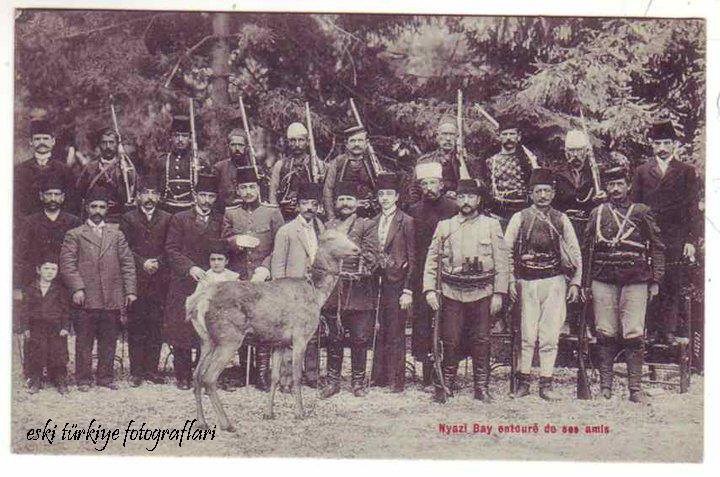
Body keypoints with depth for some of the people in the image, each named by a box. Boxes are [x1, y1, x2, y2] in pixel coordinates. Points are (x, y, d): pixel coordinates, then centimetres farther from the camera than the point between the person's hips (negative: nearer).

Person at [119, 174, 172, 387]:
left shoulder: (167, 219, 12)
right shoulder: (128, 219, 8)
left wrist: (157, 263, -8)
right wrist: (142, 264, -9)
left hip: (159, 280, 1)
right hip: (136, 279, -1)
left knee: (156, 326, 1)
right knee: (135, 327, -1)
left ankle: (152, 369, 8)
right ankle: (136, 371, 3)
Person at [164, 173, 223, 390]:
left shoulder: (221, 222, 12)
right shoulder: (179, 219, 6)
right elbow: (171, 250, 0)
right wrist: (190, 268, -12)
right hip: (184, 284, -1)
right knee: (182, 330, -2)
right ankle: (182, 377, 6)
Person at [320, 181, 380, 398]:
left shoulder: (367, 226, 5)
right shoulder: (328, 226, 13)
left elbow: (371, 256, -1)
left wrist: (360, 271, -15)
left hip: (360, 290, -2)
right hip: (334, 288, 2)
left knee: (360, 338, 2)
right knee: (334, 337, 5)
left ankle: (358, 381, 13)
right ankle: (332, 380, 13)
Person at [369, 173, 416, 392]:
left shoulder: (406, 222, -3)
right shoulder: (373, 222, 12)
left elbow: (412, 258, -5)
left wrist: (408, 290, -10)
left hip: (396, 282, -4)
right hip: (376, 282, 4)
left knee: (395, 333, -2)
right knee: (378, 331, 6)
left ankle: (396, 380, 4)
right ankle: (379, 376, 14)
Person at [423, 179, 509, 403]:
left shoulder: (491, 225, 5)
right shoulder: (444, 226, 8)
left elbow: (501, 262, 4)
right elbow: (432, 260, 8)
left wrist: (499, 293, -3)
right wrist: (429, 289, -3)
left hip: (482, 293, 0)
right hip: (451, 292, 1)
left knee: (481, 342, 4)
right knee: (450, 341, 1)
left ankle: (482, 387, 13)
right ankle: (445, 386, 12)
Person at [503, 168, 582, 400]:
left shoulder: (561, 220, 9)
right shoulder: (519, 218, 4)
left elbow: (575, 253, 11)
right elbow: (507, 251, 5)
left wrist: (575, 283, 5)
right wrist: (511, 280, -2)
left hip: (554, 282, 1)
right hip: (527, 282, -1)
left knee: (550, 336, -1)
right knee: (528, 335, -2)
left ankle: (546, 385, 4)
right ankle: (523, 382, 7)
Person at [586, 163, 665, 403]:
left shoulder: (641, 212, 9)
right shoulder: (597, 213, 13)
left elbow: (657, 247, 10)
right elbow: (588, 249, 15)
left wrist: (655, 281, 3)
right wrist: (585, 283, 9)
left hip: (635, 280, -1)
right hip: (603, 280, 1)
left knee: (634, 334, -5)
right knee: (606, 334, 2)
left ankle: (635, 387, -1)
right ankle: (605, 385, 8)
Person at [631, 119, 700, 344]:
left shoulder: (687, 172, 8)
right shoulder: (642, 171, 12)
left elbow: (692, 208, 5)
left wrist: (691, 240, -4)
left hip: (675, 239, -1)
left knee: (672, 285, -2)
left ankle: (669, 328, 5)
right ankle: (649, 327, 6)